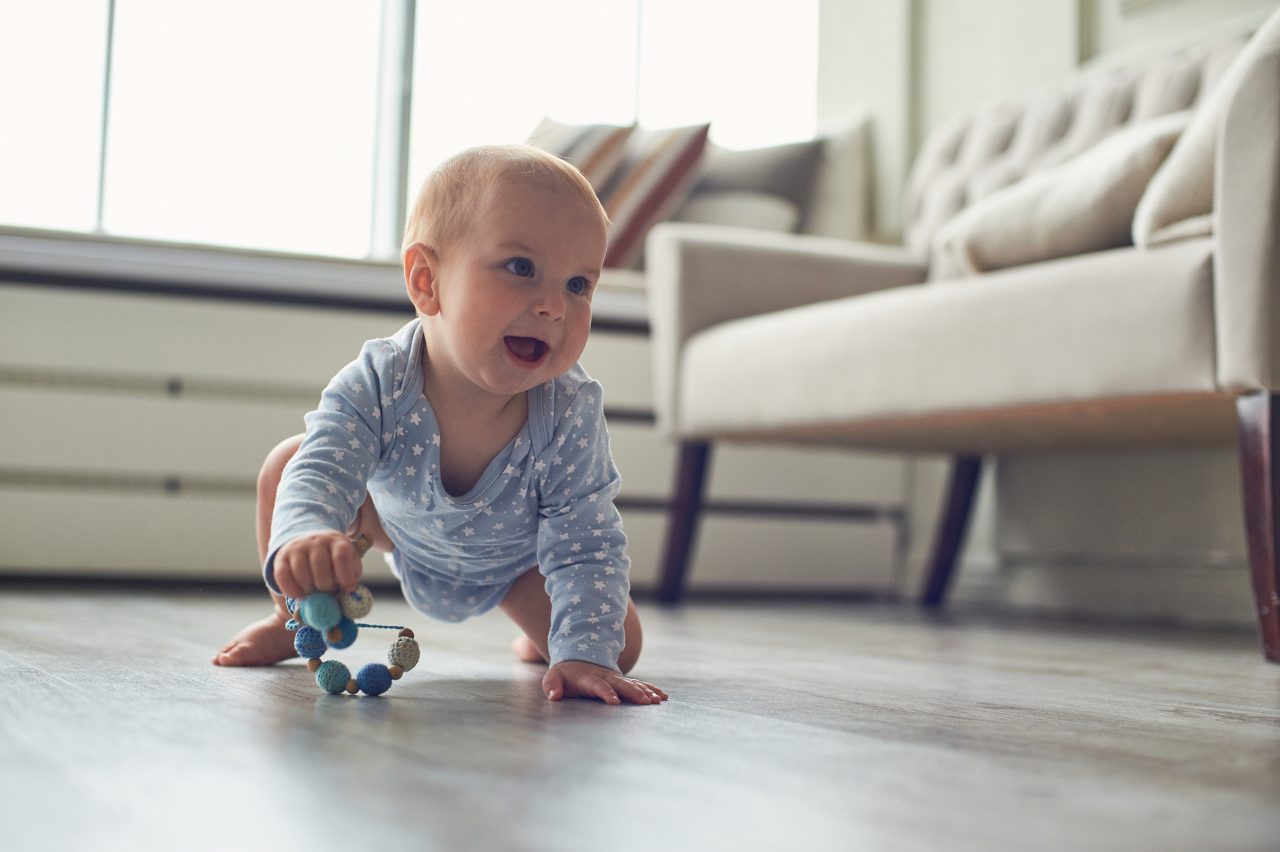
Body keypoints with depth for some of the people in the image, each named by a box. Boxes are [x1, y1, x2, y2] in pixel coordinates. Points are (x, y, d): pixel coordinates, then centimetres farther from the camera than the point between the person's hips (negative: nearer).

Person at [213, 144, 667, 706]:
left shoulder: (570, 414, -37)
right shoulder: (374, 386, -37)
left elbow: (588, 548, -34)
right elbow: (319, 475, -46)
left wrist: (584, 654, -47)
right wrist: (303, 537, -70)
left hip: (514, 565, 0)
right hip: (401, 528, 0)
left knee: (620, 645, -11)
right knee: (286, 464, -17)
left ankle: (541, 640, 28)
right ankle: (293, 618, 10)